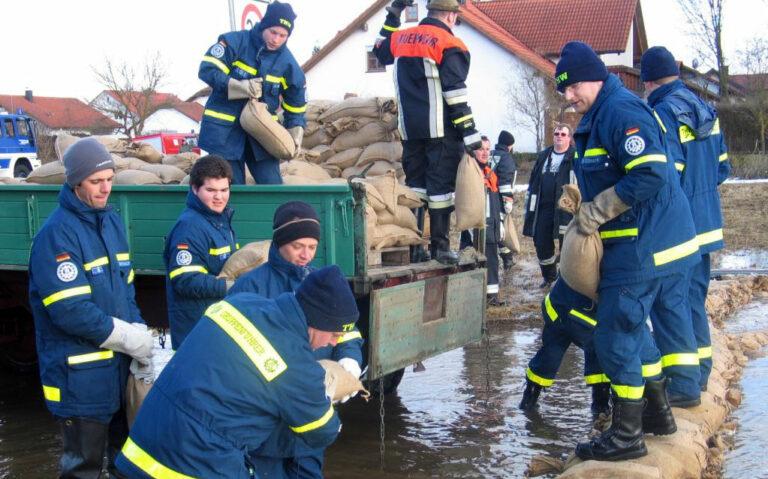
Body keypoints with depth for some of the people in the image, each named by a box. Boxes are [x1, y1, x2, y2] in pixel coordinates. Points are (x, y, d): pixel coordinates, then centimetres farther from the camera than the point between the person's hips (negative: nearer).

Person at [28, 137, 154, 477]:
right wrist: (129, 338, -15)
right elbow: (70, 311, -23)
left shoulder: (112, 221, 7)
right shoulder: (57, 233, -18)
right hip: (80, 375, -7)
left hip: (121, 367, 8)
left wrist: (141, 336, -2)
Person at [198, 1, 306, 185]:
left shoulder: (288, 62, 1)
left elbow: (296, 104, 11)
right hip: (224, 129, -3)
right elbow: (207, 69, -15)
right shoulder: (234, 42, -10)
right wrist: (238, 86, -27)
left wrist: (295, 133, 0)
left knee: (273, 187, 0)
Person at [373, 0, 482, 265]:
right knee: (441, 184, -2)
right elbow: (456, 94, -13)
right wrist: (470, 132, -12)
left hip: (411, 128, 6)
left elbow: (380, 50, 33)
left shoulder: (401, 38, 10)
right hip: (441, 129, -6)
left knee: (415, 182, 13)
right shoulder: (449, 45, -8)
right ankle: (439, 245, -1)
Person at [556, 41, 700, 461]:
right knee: (633, 329, 21)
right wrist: (587, 210, 12)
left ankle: (626, 436, 3)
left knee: (616, 337, -5)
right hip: (660, 241, 11)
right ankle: (657, 413, 32)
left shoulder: (622, 112, -17)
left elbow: (650, 174, -26)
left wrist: (595, 212, -19)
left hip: (642, 248, -11)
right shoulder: (597, 118, 16)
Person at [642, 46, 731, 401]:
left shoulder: (662, 115, -17)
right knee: (694, 298, 19)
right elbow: (721, 168, 13)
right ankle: (699, 370, 30)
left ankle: (684, 386, -3)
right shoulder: (705, 110, 9)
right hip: (705, 224, 9)